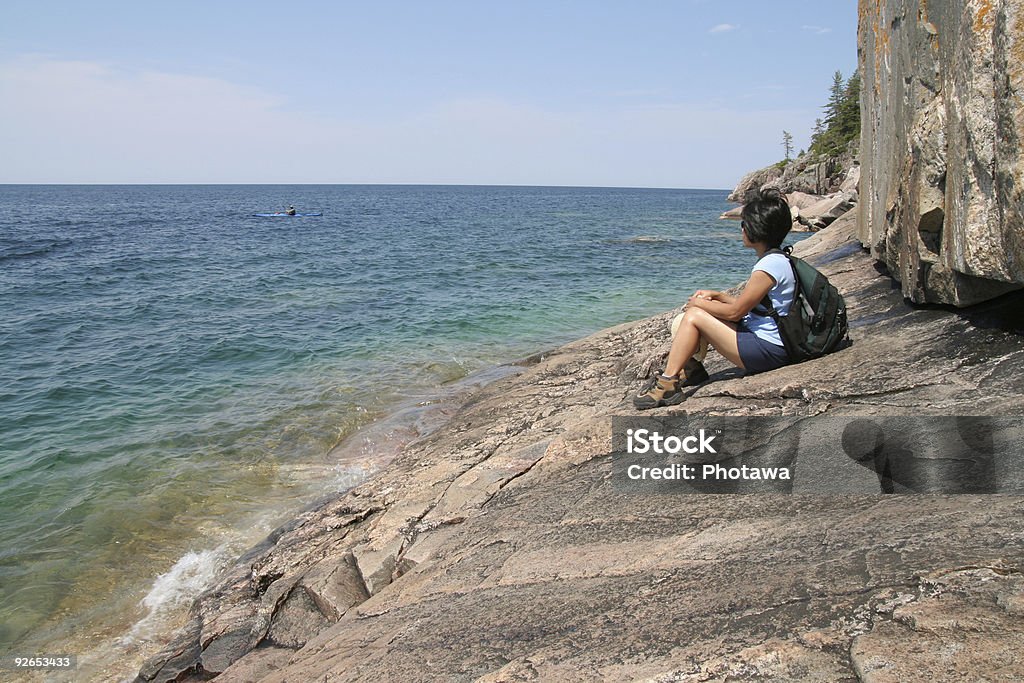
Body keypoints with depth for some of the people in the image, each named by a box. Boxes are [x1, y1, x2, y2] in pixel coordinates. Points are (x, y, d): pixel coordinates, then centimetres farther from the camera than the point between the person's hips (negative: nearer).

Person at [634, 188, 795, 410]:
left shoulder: (770, 265, -21)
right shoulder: (775, 260, 11)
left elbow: (735, 311, -18)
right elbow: (747, 303, 18)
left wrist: (699, 303, -3)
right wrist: (716, 295, 9)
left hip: (767, 350, -10)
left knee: (693, 316, -14)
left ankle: (667, 385, -9)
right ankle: (691, 368, 14)